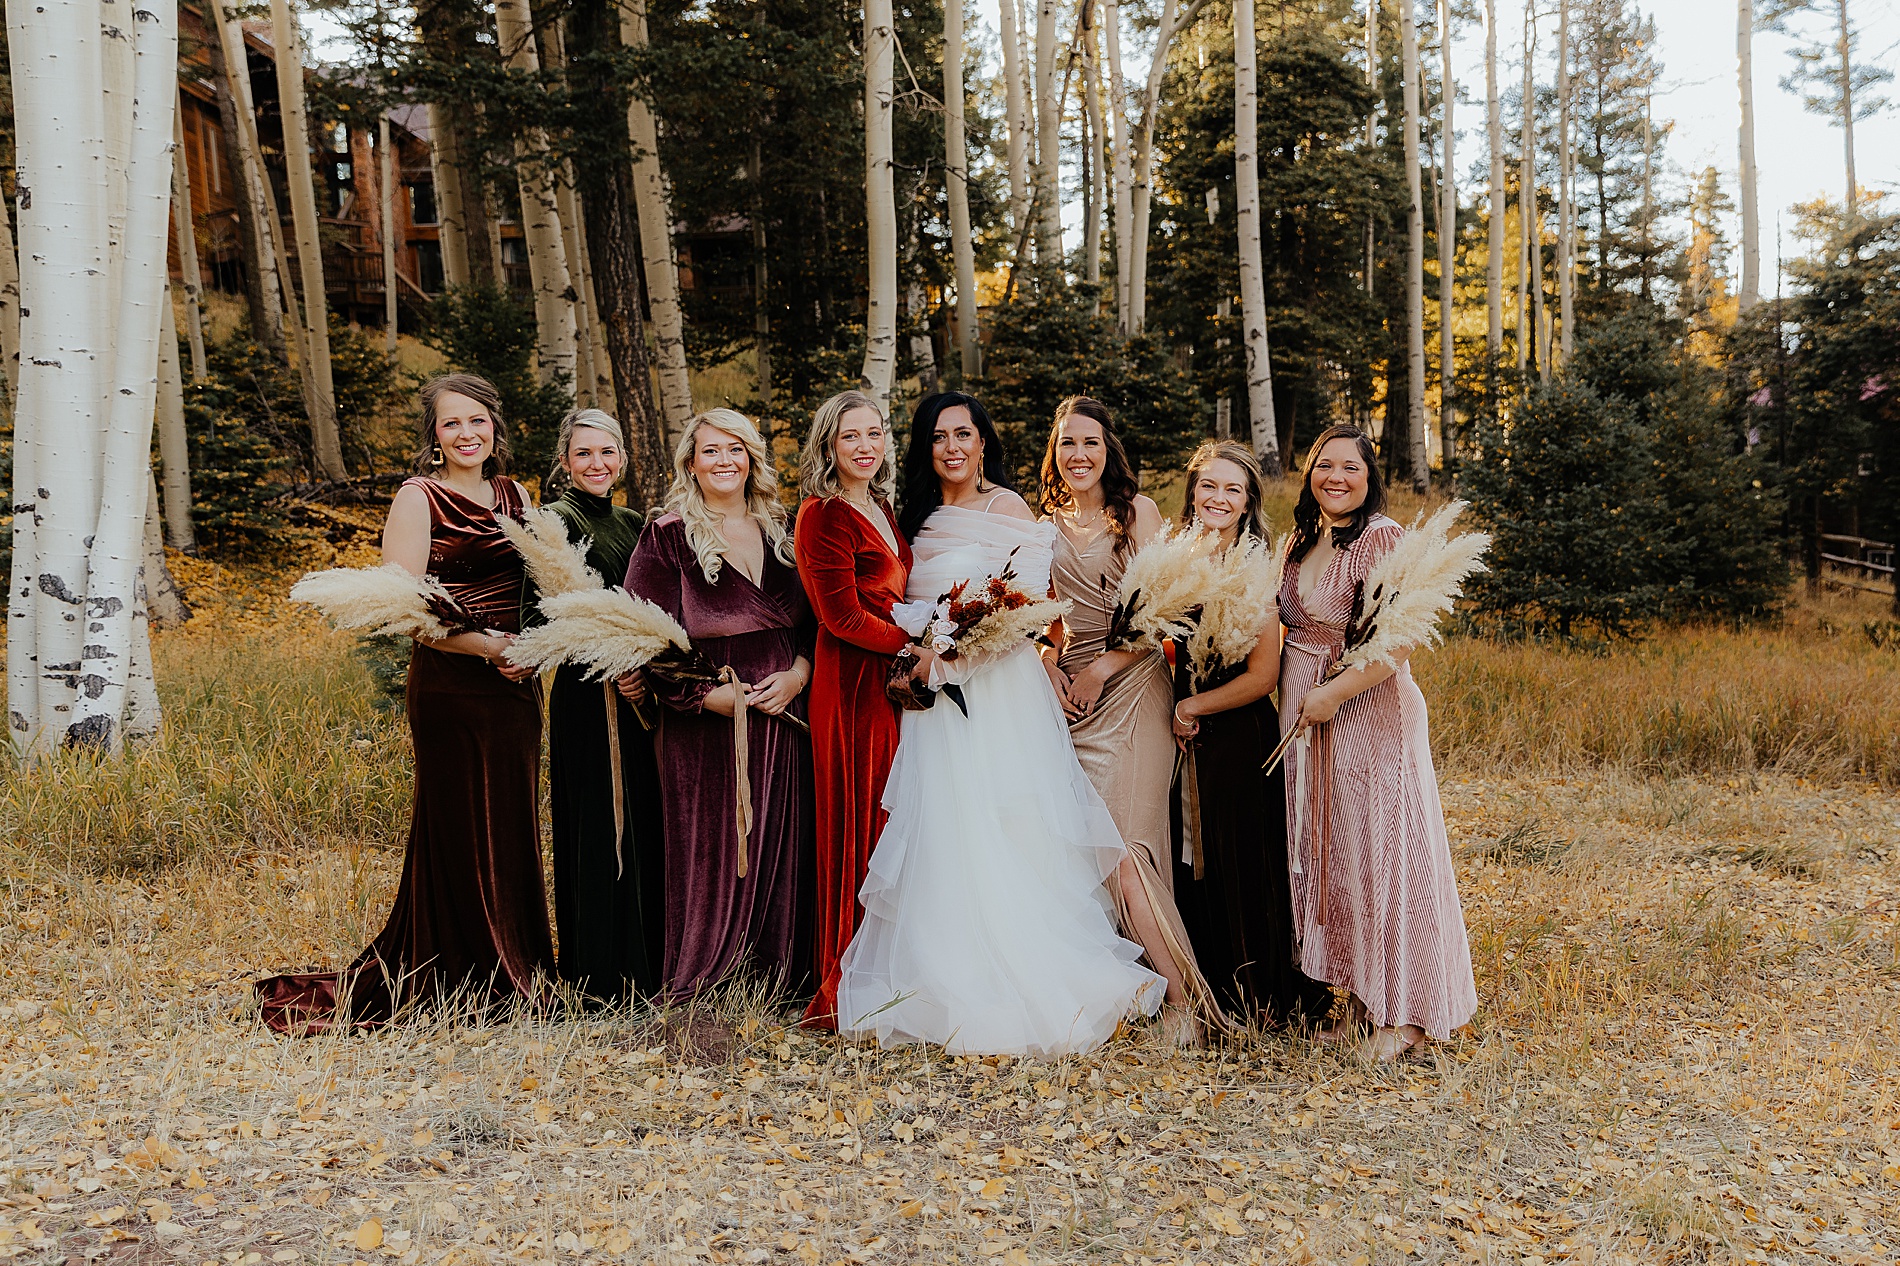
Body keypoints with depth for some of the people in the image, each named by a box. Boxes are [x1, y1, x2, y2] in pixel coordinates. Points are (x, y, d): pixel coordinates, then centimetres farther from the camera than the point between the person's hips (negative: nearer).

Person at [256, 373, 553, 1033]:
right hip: (450, 687, -6)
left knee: (512, 826, 11)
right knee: (459, 830, 1)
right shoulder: (419, 498, -6)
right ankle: (460, 984, 14)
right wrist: (489, 645, -17)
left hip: (515, 684, 6)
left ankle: (518, 974, 24)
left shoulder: (514, 495, 13)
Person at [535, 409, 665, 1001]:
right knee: (599, 826, -1)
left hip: (640, 693, 7)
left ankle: (645, 962, 23)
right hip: (587, 693, -7)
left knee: (644, 824, 11)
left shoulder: (632, 524, 14)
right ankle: (599, 971, 11)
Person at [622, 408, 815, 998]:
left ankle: (782, 977, 21)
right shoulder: (667, 537, -2)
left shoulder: (779, 531, 12)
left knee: (782, 852, 7)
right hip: (705, 727, -4)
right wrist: (713, 694, -16)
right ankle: (699, 985, 15)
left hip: (785, 719, 4)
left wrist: (797, 675, -6)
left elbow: (815, 620, 12)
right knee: (712, 853, 0)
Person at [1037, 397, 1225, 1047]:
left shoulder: (1136, 511, 0)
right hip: (1072, 693, 5)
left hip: (1132, 683, -5)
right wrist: (1050, 665, 0)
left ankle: (1183, 994, -5)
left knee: (1126, 846, -13)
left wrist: (1103, 668, -11)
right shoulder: (1048, 522, 14)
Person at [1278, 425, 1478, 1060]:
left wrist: (1333, 693, -20)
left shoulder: (1383, 538, -11)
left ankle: (1403, 1012, 8)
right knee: (1326, 853, 11)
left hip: (1370, 711, -8)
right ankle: (1356, 996, 22)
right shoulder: (1301, 540, 12)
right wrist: (1294, 694, 10)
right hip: (1305, 714, 8)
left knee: (1379, 853, -3)